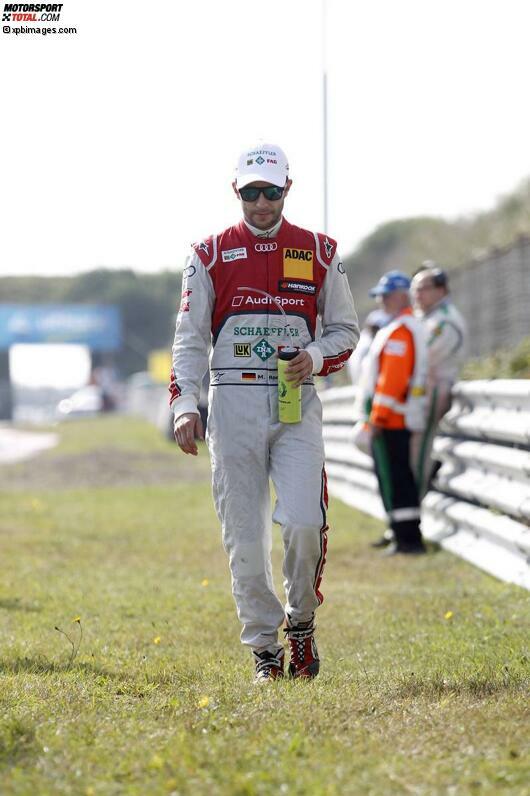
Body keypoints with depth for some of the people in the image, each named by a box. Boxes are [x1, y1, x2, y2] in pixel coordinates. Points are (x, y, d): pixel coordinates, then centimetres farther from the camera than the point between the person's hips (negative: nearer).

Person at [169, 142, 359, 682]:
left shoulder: (319, 252, 7)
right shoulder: (211, 255, 5)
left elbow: (344, 328, 14)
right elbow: (190, 339, 3)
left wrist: (316, 356, -8)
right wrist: (184, 405, -9)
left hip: (297, 404, 0)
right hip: (234, 404, 0)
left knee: (303, 522, -15)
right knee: (244, 536, 0)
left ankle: (300, 623, 10)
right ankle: (264, 648, 12)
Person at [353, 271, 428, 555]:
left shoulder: (399, 331, -16)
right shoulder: (414, 327, 18)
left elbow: (392, 377, -23)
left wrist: (378, 415, -21)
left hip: (388, 418, -11)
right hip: (403, 418, 11)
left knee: (393, 477, -10)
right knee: (400, 474, 18)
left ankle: (408, 538, -12)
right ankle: (401, 531, 28)